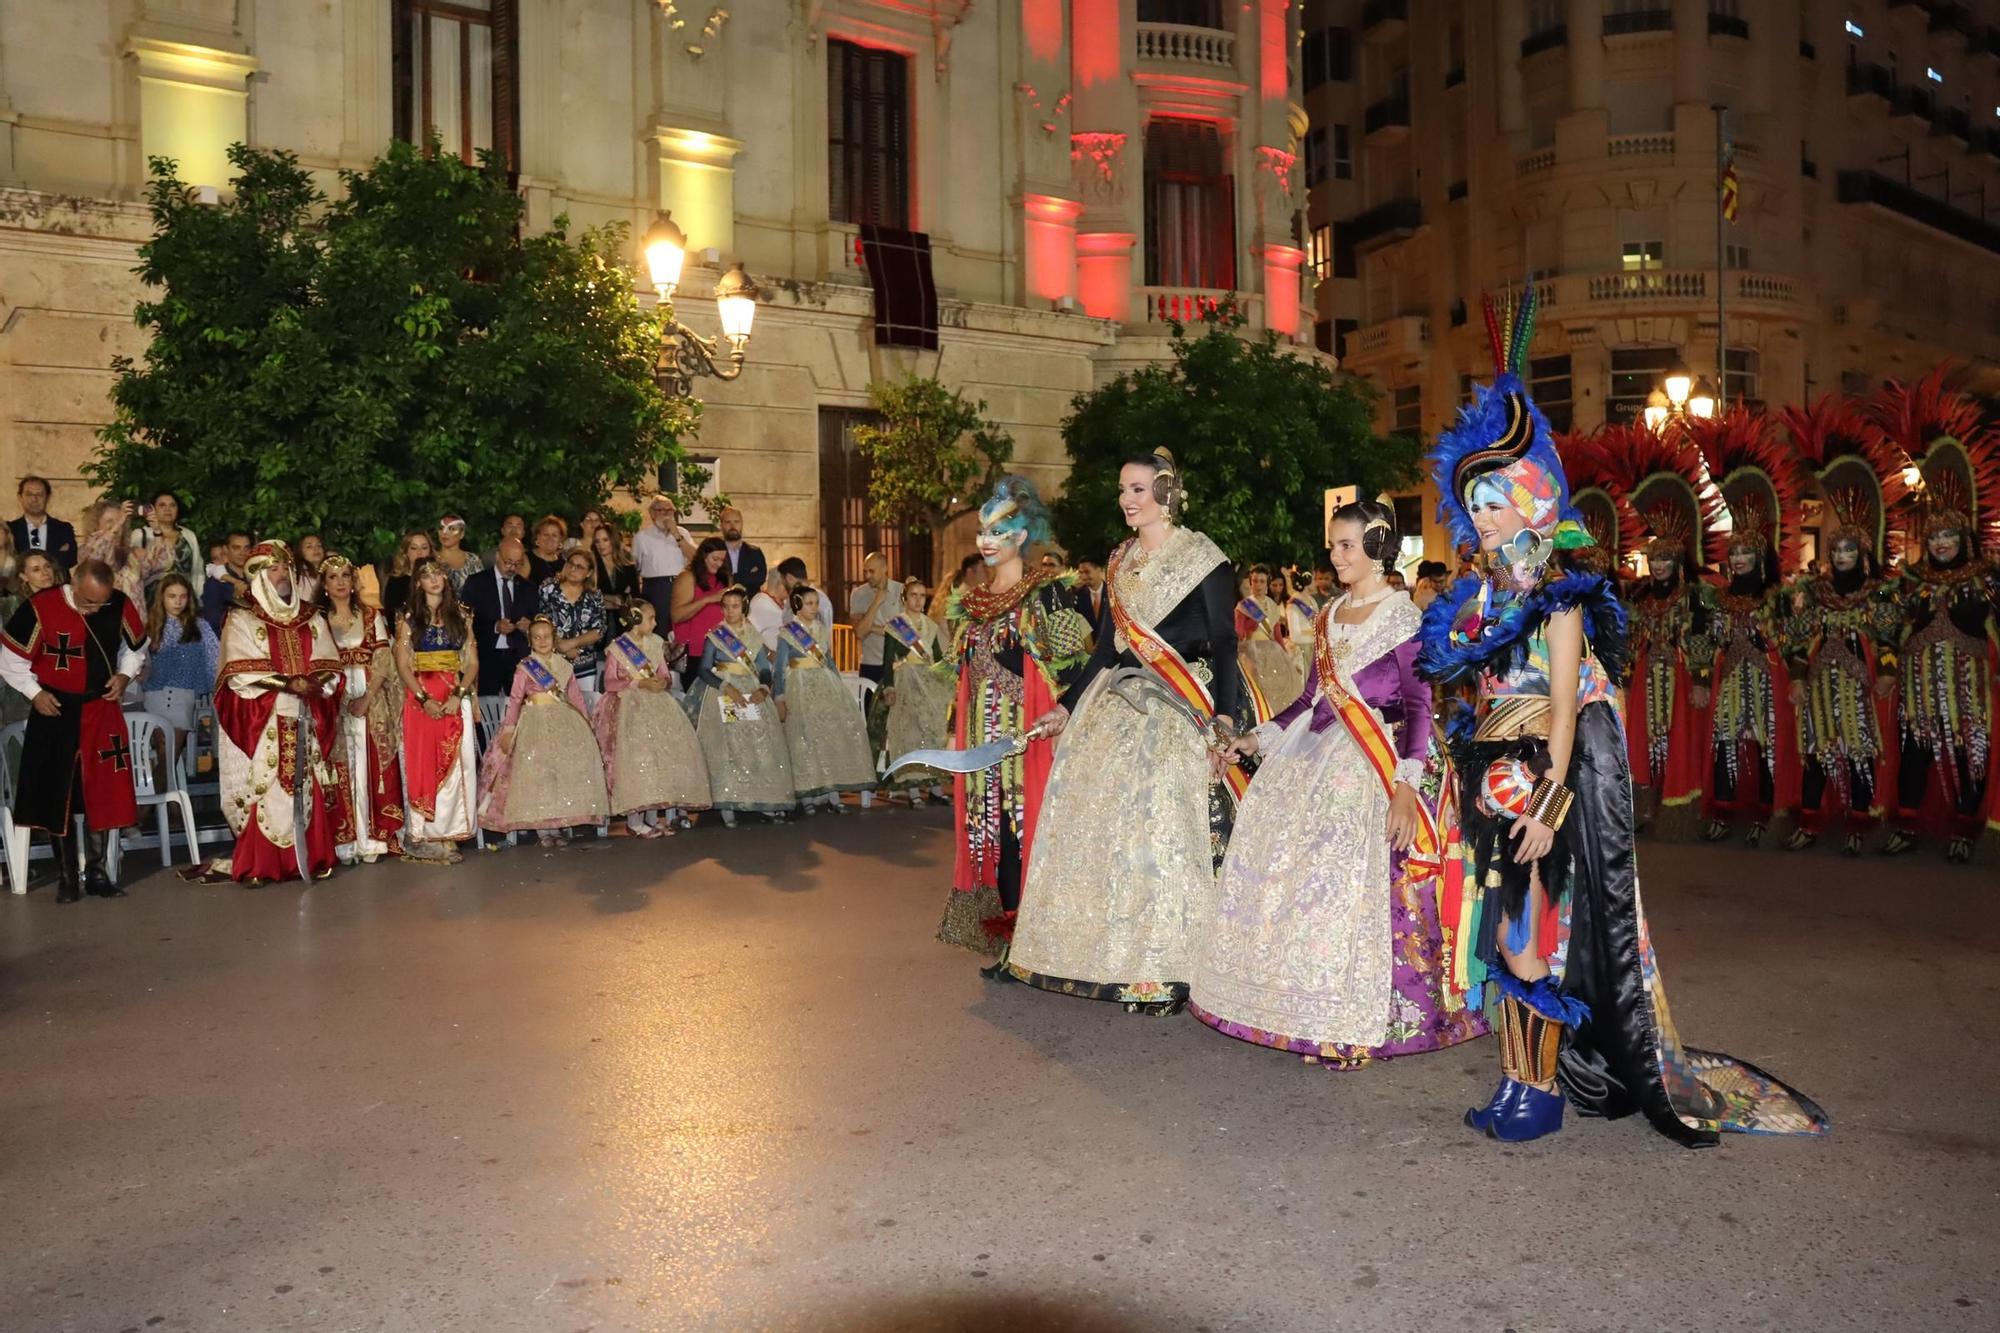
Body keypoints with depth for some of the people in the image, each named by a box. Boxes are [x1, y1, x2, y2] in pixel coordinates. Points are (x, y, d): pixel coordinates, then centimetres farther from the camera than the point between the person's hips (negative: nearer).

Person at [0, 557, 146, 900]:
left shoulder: (120, 606, -8)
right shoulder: (40, 609, -17)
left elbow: (136, 646, 12)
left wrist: (125, 674, -4)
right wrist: (35, 693, -12)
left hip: (102, 711, 2)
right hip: (57, 712, -2)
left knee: (103, 794, 5)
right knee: (58, 796, 3)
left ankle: (96, 873, 17)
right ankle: (67, 878, 14)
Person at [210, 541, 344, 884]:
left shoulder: (312, 618, 14)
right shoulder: (241, 619, 2)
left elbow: (330, 667, 8)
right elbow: (241, 674, -8)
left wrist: (314, 683, -13)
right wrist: (286, 684, -17)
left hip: (307, 719, 3)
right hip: (264, 720, -3)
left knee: (309, 790, 2)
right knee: (264, 789, -6)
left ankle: (311, 858, 8)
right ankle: (257, 866, -3)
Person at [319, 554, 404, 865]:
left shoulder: (372, 616, 10)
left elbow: (383, 659, 1)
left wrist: (366, 698, -12)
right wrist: (343, 699, -13)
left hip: (372, 699, 1)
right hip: (334, 700, -1)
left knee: (372, 767, -1)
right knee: (340, 771, -2)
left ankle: (372, 838, 2)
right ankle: (345, 842, 0)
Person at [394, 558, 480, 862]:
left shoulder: (460, 616, 11)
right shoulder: (409, 618, 5)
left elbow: (473, 662, 6)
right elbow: (403, 665, -1)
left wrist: (458, 695, -9)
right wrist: (424, 699, -14)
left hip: (455, 698, 2)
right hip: (420, 698, -2)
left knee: (454, 765, -1)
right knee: (422, 763, -4)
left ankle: (447, 833, 3)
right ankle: (421, 836, -1)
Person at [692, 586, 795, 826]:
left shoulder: (754, 636, 15)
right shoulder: (714, 636, 7)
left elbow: (765, 669, 9)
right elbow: (704, 670, -3)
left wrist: (763, 688, -13)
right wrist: (726, 687, -18)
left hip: (752, 693, 3)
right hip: (723, 692, -3)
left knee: (762, 744, -11)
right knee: (728, 745, -16)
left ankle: (765, 800, -8)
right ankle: (727, 805, -15)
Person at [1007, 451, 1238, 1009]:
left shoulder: (1202, 558, -3)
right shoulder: (1120, 561, 16)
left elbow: (1225, 643, -8)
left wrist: (1225, 718, -19)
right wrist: (1066, 706, 15)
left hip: (1177, 711, -7)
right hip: (1115, 706, 7)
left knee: (1161, 825, -10)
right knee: (1099, 819, 4)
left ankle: (1163, 969, -1)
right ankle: (1110, 956, 14)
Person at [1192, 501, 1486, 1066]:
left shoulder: (1402, 616, -4)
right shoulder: (1328, 617, 15)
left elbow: (1419, 705, -10)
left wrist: (1407, 784, -20)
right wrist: (1260, 737, 11)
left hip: (1375, 766, -7)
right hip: (1315, 761, 7)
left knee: (1359, 886, -12)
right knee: (1290, 874, 3)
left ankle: (1355, 1024, -2)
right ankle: (1308, 1009, 14)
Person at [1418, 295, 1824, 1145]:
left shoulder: (1556, 588, -10)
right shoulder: (1485, 593, 11)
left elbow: (1564, 701, -15)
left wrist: (1548, 802, -20)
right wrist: (1475, 780, 11)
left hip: (1548, 772, -7)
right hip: (1498, 773, 7)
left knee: (1539, 923, -2)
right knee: (1511, 922, 10)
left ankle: (1538, 1092, 9)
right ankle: (1529, 1074, 21)